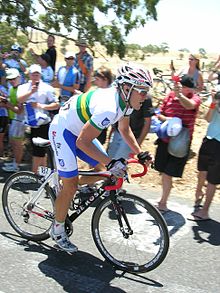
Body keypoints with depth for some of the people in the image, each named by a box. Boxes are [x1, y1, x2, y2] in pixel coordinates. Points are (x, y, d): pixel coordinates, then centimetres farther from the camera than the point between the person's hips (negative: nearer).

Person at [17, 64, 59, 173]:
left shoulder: (47, 88, -5)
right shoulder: (23, 87, 5)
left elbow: (56, 105, -6)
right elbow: (19, 99, -15)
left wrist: (41, 106, -17)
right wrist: (31, 92, -29)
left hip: (43, 124, -5)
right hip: (32, 124, 5)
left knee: (38, 151, -4)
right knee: (40, 151, 17)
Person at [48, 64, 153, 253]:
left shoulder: (126, 100, -7)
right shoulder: (108, 108, -36)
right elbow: (82, 142, -32)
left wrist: (140, 153, 2)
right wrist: (111, 162, -34)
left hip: (80, 130, 9)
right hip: (63, 130, -9)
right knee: (71, 186, -6)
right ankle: (58, 230, 14)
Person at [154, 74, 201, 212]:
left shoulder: (195, 99, -8)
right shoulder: (170, 96, 2)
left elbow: (189, 105, -33)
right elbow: (159, 114, 7)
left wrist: (179, 95, -53)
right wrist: (166, 118, -16)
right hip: (165, 140, 4)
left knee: (168, 173, -2)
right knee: (164, 172, 14)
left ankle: (163, 203, 13)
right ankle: (164, 199, 33)